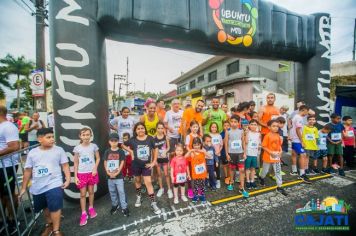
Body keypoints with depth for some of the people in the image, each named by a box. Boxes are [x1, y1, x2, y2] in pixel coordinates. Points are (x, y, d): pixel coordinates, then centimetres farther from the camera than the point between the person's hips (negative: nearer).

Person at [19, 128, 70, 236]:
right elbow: (28, 171, 6)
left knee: (55, 208, -5)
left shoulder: (59, 150, -8)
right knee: (45, 207, 23)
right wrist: (24, 187, 11)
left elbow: (65, 165, -7)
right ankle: (49, 224, 47)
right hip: (37, 187, 4)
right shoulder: (32, 153, -1)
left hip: (54, 184, -4)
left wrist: (68, 179, -16)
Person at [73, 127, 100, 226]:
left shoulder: (94, 146, -6)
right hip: (81, 173, 0)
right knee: (83, 194, 7)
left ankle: (91, 208, 36)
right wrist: (75, 176, -3)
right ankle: (83, 214, 22)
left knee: (91, 191, 15)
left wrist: (95, 168, -10)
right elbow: (76, 163, -1)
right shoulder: (77, 148, -7)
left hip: (92, 172, 1)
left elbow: (98, 158, 3)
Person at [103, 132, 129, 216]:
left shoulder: (121, 151, -7)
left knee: (121, 191, 1)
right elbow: (105, 163, 2)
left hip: (119, 176, -3)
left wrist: (117, 173, -16)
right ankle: (115, 205, 36)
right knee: (112, 192, 17)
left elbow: (122, 163, -9)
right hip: (109, 176, 3)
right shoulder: (107, 152, 1)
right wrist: (108, 172, -11)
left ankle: (124, 207, 12)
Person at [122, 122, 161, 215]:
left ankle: (153, 203, 10)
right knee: (137, 180, 20)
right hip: (136, 164, 2)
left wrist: (153, 162, -5)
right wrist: (131, 151, -7)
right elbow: (123, 145, 7)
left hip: (146, 164, -1)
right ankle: (139, 197, 45)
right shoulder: (132, 140, -10)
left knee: (148, 182, -2)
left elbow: (155, 149, -3)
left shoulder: (150, 139, -13)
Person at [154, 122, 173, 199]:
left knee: (166, 174, 4)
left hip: (164, 157, -1)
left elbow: (168, 147, 1)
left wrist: (165, 151, -18)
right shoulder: (154, 138, -9)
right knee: (159, 174, 13)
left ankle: (169, 189, 20)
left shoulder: (166, 137, -8)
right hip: (157, 158, 1)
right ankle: (161, 188, 30)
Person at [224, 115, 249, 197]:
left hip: (240, 153, 1)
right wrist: (227, 154, -5)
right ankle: (231, 183, 36)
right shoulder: (228, 132, -7)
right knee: (232, 169, 15)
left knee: (242, 170, -2)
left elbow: (243, 142, 4)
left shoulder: (241, 131, -2)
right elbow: (226, 143, -4)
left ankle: (242, 188, 9)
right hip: (231, 153, -1)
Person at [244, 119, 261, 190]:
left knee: (253, 168, 13)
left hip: (255, 154, 4)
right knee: (247, 168, 7)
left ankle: (252, 181, 26)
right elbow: (245, 143, -14)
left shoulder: (258, 134, 3)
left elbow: (259, 144, 11)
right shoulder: (248, 133, -9)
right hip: (248, 154, -3)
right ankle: (248, 181, 19)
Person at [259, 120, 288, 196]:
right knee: (265, 171, 14)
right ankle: (261, 178, 43)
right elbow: (264, 146, -17)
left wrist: (280, 151, -6)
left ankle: (279, 187, 17)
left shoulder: (278, 136, 1)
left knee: (278, 171, 8)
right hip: (268, 157, -5)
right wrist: (271, 152, -23)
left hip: (277, 157, 5)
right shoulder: (267, 136, -17)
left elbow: (279, 145, 11)